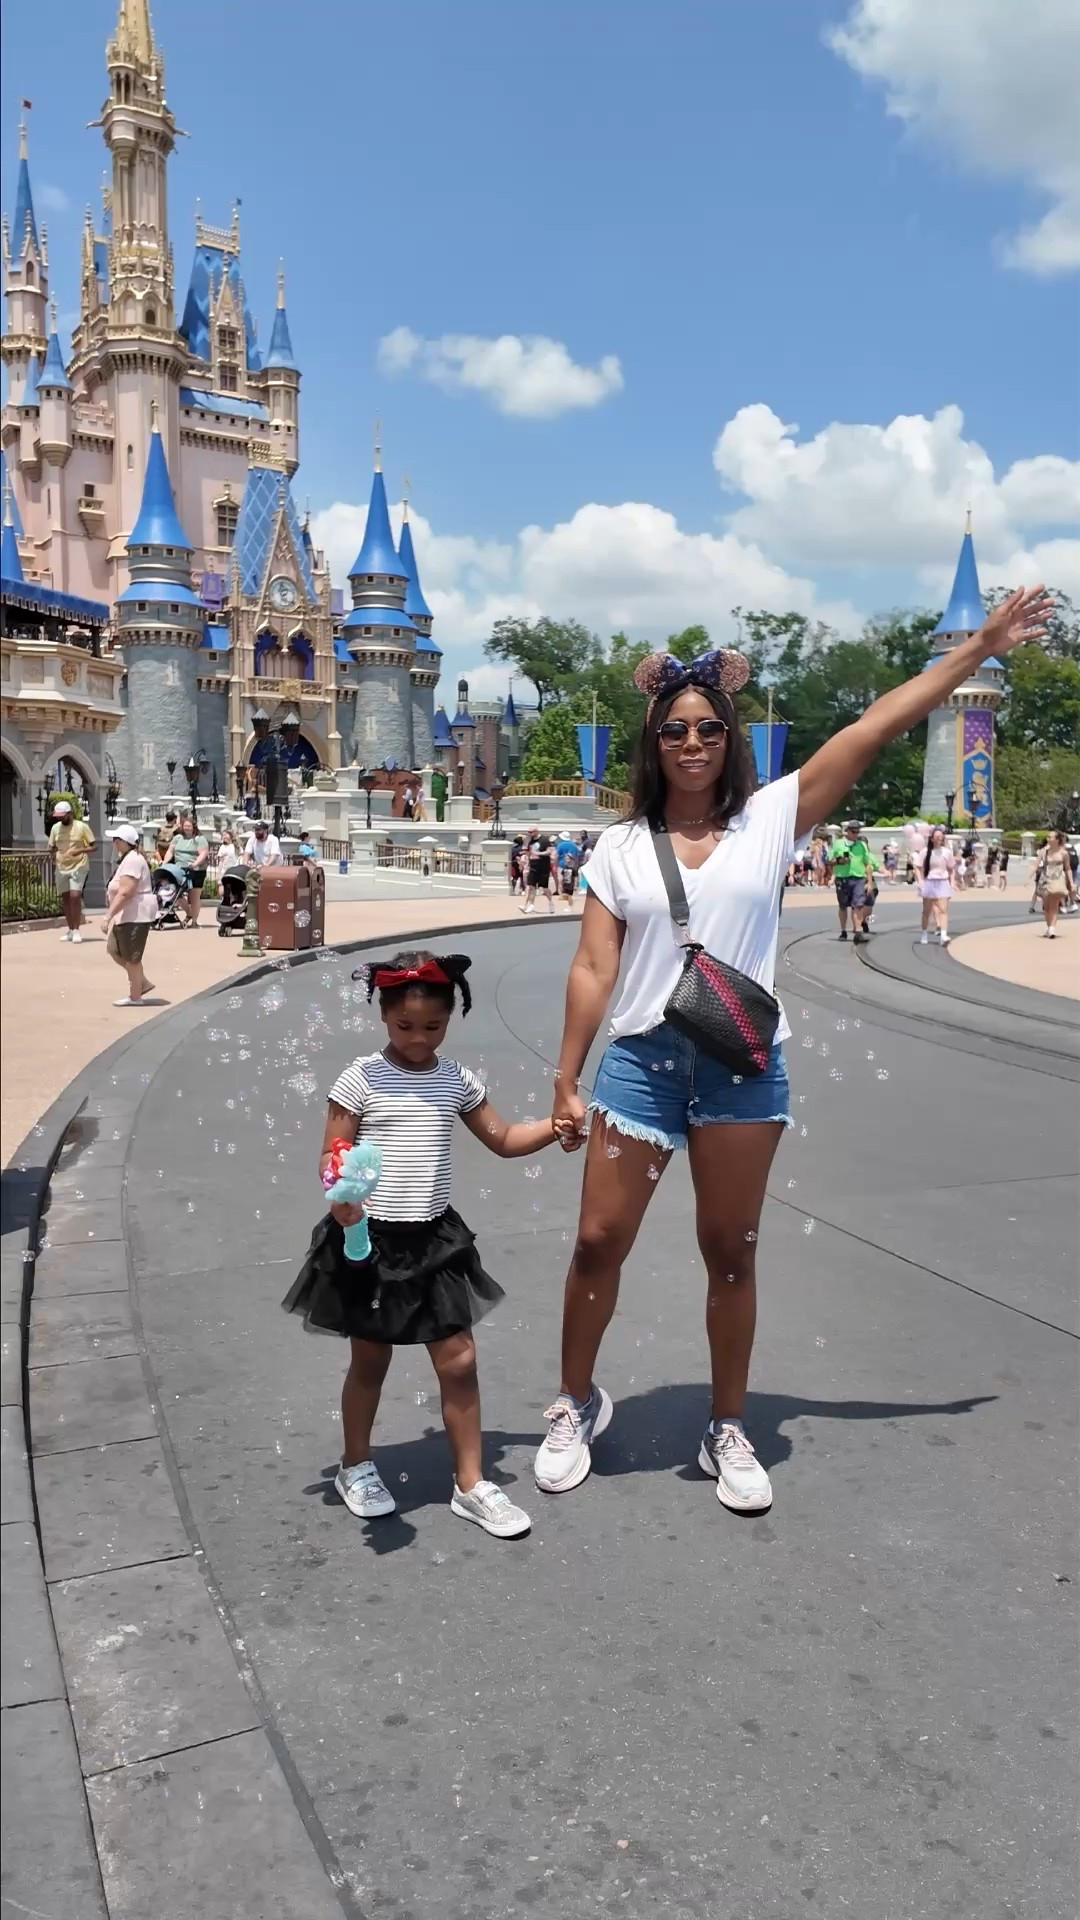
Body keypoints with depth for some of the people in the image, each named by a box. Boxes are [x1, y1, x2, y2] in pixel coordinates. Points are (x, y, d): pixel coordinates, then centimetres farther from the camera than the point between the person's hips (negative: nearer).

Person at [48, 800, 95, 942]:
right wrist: (53, 853, -8)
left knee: (75, 896, -16)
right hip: (61, 868, 5)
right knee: (65, 898, 10)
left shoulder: (81, 826, -7)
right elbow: (51, 847, 16)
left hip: (78, 866, -5)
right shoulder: (55, 827, 6)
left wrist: (80, 850, -24)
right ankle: (70, 929, 21)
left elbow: (94, 846, -7)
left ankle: (76, 930, -10)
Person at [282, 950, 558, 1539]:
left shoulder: (456, 1080, 3)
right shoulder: (362, 1078, -10)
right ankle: (356, 1467, 36)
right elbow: (331, 1157, -10)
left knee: (458, 1361, 5)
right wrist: (340, 1194, -29)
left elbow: (504, 1139, 12)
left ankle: (471, 1485, 20)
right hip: (370, 1238, -3)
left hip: (434, 1238, 3)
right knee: (369, 1362, 12)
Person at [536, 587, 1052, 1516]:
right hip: (641, 1058, 1)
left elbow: (878, 725, -1)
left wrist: (982, 644, -2)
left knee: (730, 1252, 11)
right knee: (598, 1241, 5)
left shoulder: (770, 818, 2)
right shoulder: (621, 845, 4)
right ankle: (576, 1405, 29)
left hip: (743, 1063, 0)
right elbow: (592, 968, 2)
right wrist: (565, 1082, 0)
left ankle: (729, 1430, 28)